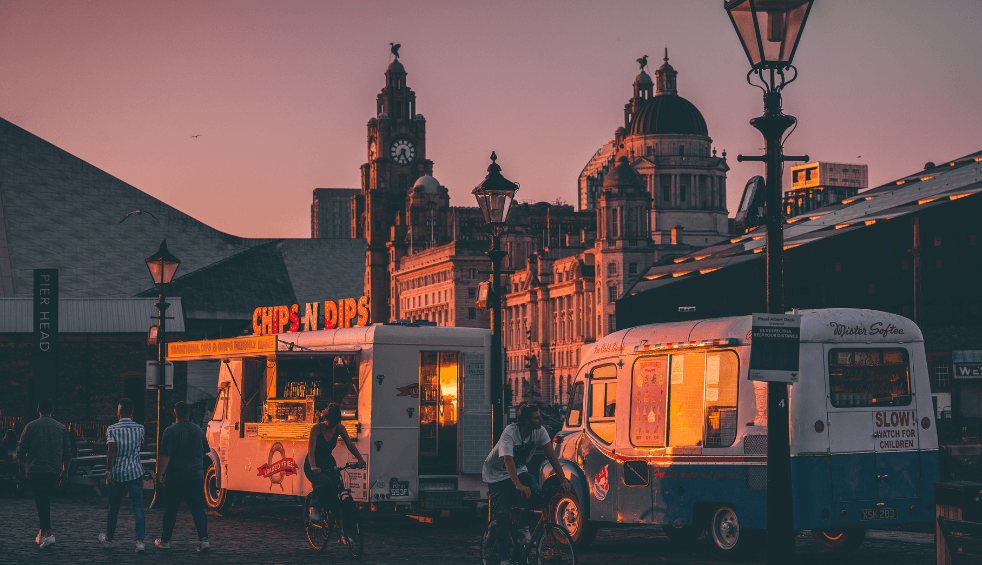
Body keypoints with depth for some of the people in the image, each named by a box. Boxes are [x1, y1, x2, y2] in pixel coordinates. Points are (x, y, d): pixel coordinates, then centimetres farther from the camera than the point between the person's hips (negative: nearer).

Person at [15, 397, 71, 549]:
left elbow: (20, 452, 1)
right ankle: (42, 532, 18)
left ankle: (48, 533, -11)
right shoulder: (61, 428, 6)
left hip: (36, 470, -3)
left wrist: (24, 464, 20)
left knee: (41, 502, 0)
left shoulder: (30, 427, -1)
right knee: (46, 501, 18)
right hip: (55, 472, 3)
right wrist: (64, 471, 21)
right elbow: (67, 453, 10)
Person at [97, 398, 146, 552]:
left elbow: (111, 451, -14)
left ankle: (108, 539, 28)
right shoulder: (139, 428, 2)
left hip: (117, 474, -1)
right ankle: (140, 541, -16)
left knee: (114, 508, 12)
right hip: (136, 472, 1)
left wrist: (108, 471, -12)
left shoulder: (112, 429, -6)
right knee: (138, 507, -3)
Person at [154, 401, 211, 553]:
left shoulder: (170, 431, -9)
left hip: (175, 478, -3)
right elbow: (206, 451, 20)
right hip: (196, 476, 3)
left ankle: (165, 540, 18)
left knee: (170, 510, 8)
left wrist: (161, 473, -14)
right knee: (198, 509, 0)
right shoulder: (198, 430, 7)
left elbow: (165, 456, -15)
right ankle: (203, 539, -13)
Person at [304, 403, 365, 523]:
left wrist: (360, 459, -26)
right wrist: (313, 466, -43)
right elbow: (311, 450, -26)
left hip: (328, 463, 4)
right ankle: (315, 508, -13)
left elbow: (350, 445, -8)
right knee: (325, 482, -34)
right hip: (315, 466, -4)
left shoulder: (339, 428, -3)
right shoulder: (317, 428, -17)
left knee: (335, 485, -21)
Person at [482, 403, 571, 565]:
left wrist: (563, 479, -29)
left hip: (520, 471, 5)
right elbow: (508, 461, -41)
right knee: (503, 514, -18)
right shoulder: (510, 433, -30)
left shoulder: (539, 431, -13)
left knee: (537, 493, -25)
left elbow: (551, 455, -16)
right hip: (497, 475, -5)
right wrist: (518, 486, -56)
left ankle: (522, 526, 0)